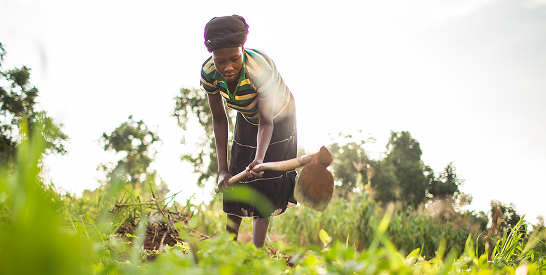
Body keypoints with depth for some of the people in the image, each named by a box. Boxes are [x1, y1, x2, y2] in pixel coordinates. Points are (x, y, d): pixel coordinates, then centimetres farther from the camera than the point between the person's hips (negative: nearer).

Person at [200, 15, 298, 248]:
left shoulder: (260, 68, -41)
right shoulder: (209, 72, -27)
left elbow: (266, 122, -33)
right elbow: (219, 120, -16)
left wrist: (259, 159, -51)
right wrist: (222, 169, -17)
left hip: (278, 119, -4)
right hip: (247, 119, 4)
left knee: (264, 181, -12)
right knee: (235, 180, 2)